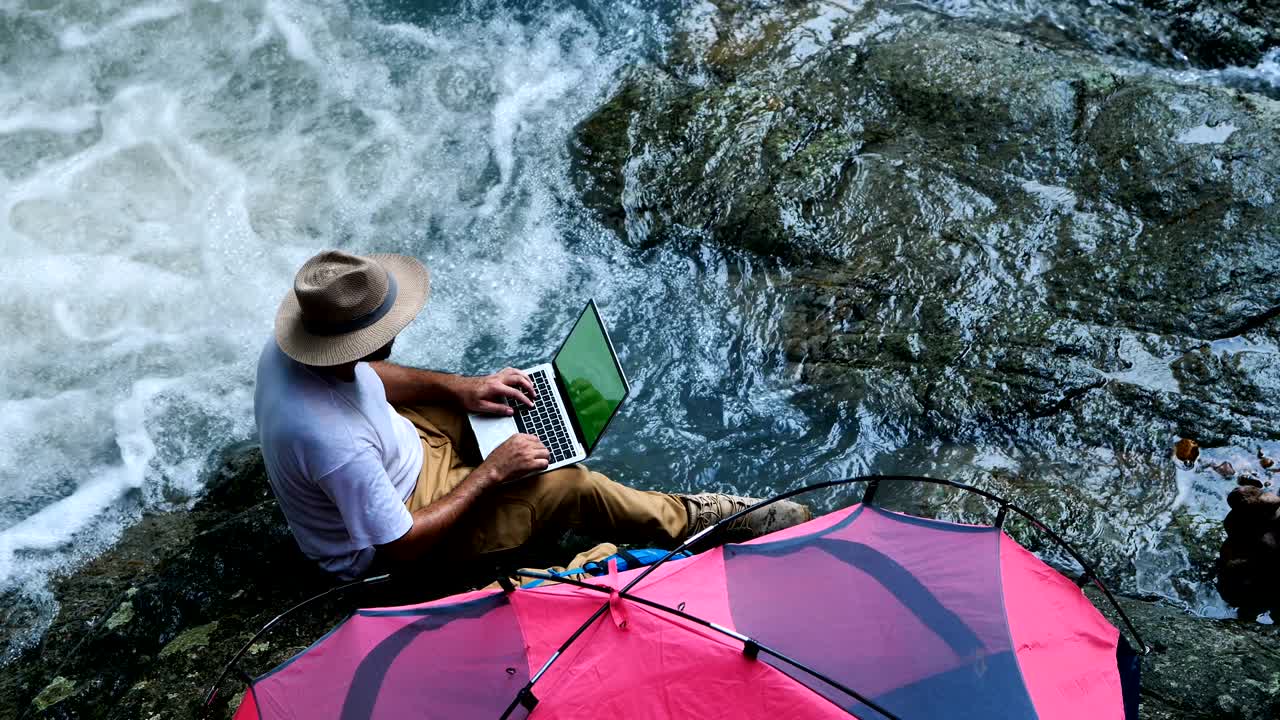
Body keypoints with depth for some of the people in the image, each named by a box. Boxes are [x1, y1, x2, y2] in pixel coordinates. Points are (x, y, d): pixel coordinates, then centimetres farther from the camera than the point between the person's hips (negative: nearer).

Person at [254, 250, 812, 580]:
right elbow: (401, 545, -30)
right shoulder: (336, 443, -43)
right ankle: (691, 519, 14)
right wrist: (490, 472, -22)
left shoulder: (290, 347, -18)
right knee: (573, 487, -13)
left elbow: (364, 373, 5)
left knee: (510, 400, 9)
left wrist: (458, 388, -5)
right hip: (382, 548, -8)